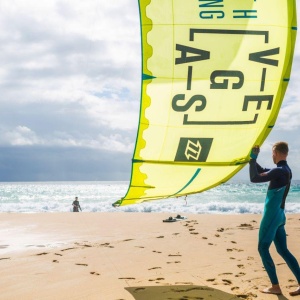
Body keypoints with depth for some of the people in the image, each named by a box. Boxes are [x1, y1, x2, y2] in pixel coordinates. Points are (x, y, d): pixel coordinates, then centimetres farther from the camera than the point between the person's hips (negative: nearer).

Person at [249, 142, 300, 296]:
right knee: (283, 250, 12)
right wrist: (253, 159, 16)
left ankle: (275, 286, 1)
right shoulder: (286, 170, 11)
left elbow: (254, 178, -21)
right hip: (279, 215, 9)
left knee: (263, 249, 0)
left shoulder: (279, 171, -19)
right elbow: (262, 171, 24)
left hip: (271, 216, -9)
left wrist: (253, 159, -13)